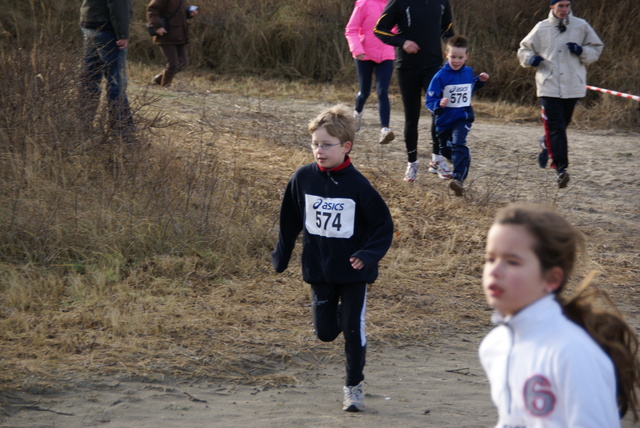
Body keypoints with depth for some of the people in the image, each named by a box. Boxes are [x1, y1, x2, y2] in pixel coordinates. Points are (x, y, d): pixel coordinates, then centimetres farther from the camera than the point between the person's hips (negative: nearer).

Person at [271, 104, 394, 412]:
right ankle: (339, 313, 43)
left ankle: (353, 387, 17)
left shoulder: (357, 185, -16)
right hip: (319, 270, 3)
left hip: (353, 272, -3)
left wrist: (368, 254, -23)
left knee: (353, 329, -1)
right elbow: (289, 220, 7)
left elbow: (383, 225, -9)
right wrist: (281, 255, 10)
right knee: (325, 332, 7)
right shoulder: (302, 179, -7)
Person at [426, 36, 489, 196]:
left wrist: (480, 80, 9)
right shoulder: (440, 76, -13)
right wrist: (439, 104, -36)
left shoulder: (468, 72, 2)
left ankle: (458, 178, -36)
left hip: (462, 118, 0)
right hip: (444, 120, 0)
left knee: (459, 144, -27)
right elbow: (430, 100, -15)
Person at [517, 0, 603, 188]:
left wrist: (581, 51, -8)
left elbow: (596, 49, 13)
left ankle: (547, 146, 43)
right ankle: (561, 168, -16)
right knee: (555, 127, -12)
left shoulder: (581, 26, 5)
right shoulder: (541, 28, 5)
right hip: (549, 86, -2)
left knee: (561, 125, 12)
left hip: (573, 86, 2)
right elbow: (523, 50, 16)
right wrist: (531, 58, -7)